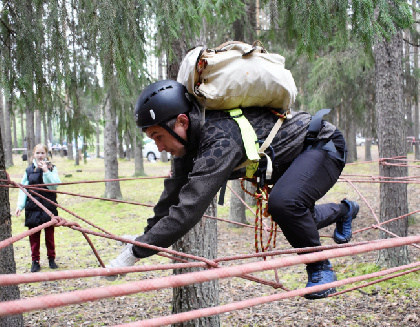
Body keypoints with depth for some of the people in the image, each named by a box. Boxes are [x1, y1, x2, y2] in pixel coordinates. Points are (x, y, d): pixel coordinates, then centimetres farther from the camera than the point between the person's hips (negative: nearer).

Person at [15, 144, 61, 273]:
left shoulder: (52, 168, 3)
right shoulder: (29, 170, 7)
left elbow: (55, 184, -11)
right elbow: (23, 188, 6)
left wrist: (46, 171, -18)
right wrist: (20, 206, -3)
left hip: (49, 206, -1)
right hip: (33, 207, 1)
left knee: (49, 233, 5)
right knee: (34, 234, 3)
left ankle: (51, 259, 19)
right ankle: (35, 261, 13)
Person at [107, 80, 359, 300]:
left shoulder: (219, 140, -38)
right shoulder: (190, 138, -10)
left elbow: (189, 208, -43)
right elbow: (175, 192, 1)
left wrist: (135, 253, -40)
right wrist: (147, 236, 2)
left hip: (324, 144, -9)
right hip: (293, 154, 9)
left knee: (284, 202, -34)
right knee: (296, 220, 24)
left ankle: (320, 268, -9)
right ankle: (344, 210, 53)